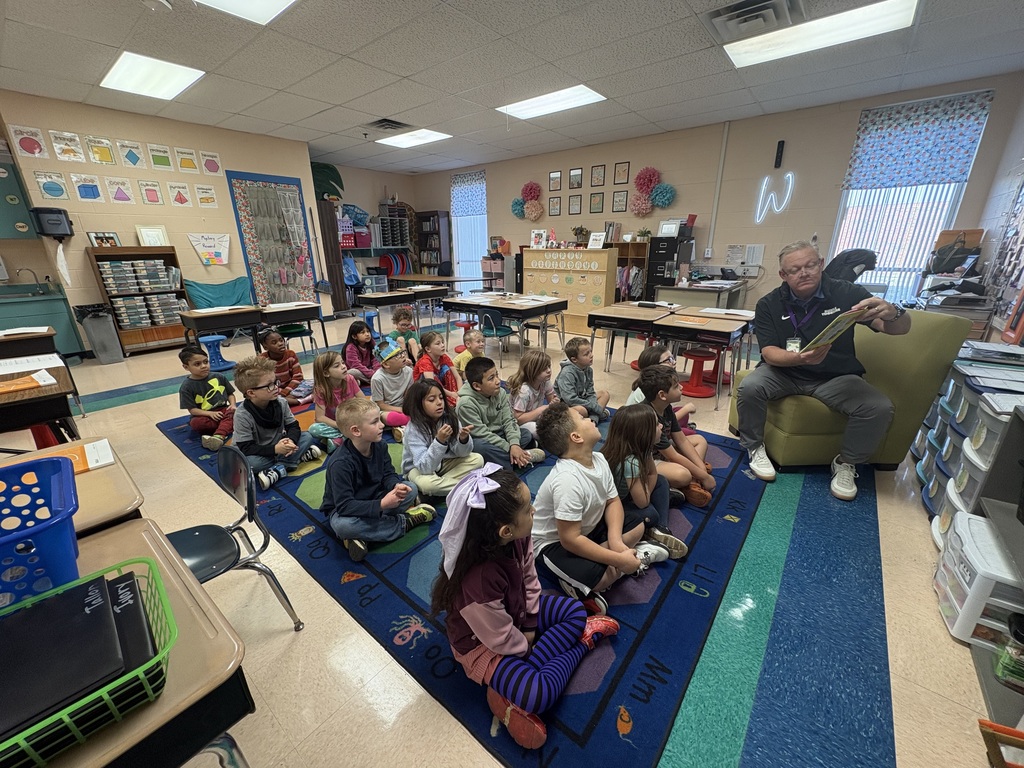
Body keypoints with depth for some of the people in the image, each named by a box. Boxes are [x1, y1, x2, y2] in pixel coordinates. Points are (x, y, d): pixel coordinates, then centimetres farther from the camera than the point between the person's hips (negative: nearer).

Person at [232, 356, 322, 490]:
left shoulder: (281, 402, -12)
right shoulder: (242, 415, -23)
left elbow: (293, 426, -6)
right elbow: (246, 449, -23)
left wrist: (291, 440, -30)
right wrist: (275, 449, -35)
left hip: (280, 446, 4)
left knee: (307, 436, -14)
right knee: (249, 462, -35)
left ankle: (277, 469, -24)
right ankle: (299, 456, -22)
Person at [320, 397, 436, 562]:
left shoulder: (378, 446, -11)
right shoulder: (340, 463, -31)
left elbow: (388, 474, -3)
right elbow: (345, 506, -32)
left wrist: (396, 486, -26)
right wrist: (381, 505, -39)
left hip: (373, 499, 6)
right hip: (342, 510, -6)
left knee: (411, 488, -11)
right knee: (342, 525, -39)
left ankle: (363, 536, -17)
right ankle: (404, 522, -19)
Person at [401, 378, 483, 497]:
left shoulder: (449, 417, -13)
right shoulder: (414, 428, -25)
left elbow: (460, 453, -10)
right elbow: (425, 466, -31)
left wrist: (463, 439, -32)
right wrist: (439, 441, -43)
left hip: (444, 463, 5)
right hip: (419, 468, -4)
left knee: (477, 459, -12)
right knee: (426, 483, -37)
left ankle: (441, 483, -13)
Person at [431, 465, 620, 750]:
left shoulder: (517, 539, -22)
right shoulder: (478, 580, -41)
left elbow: (530, 579, -3)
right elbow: (501, 637, -23)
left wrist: (530, 626, -2)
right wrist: (528, 648, -6)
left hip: (517, 613, 8)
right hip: (483, 643, -7)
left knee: (575, 611, 4)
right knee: (539, 693, -26)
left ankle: (514, 685, -1)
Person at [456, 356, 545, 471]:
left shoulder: (500, 393, -7)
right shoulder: (466, 404, -25)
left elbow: (508, 421, -8)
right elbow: (482, 434, -25)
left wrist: (514, 444, -25)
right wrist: (509, 448, -26)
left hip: (498, 435, 5)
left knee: (527, 435, -10)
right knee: (481, 446, -37)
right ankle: (524, 456, -23)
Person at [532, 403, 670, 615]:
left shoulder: (598, 459, -10)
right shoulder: (568, 480, -36)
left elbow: (613, 502, -1)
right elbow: (570, 539, -33)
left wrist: (616, 541, -18)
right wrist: (618, 559, -28)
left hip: (586, 526, 9)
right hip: (554, 542, -8)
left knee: (637, 522, 8)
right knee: (602, 577, -29)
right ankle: (578, 584, -2)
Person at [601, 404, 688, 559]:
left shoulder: (640, 448, -12)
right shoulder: (630, 462, -37)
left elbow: (653, 475, 2)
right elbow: (642, 502, -25)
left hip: (621, 494, 9)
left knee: (660, 481, 3)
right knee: (650, 514, -25)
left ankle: (660, 529, -2)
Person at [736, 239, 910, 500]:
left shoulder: (848, 293, -7)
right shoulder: (769, 305, -8)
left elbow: (900, 328, -9)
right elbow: (769, 353, -14)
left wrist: (892, 313, -35)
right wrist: (800, 357, -37)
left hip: (836, 377, 1)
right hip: (783, 371, -1)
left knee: (880, 408, -23)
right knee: (749, 388, -30)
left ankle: (846, 464, 5)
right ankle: (755, 447, -3)